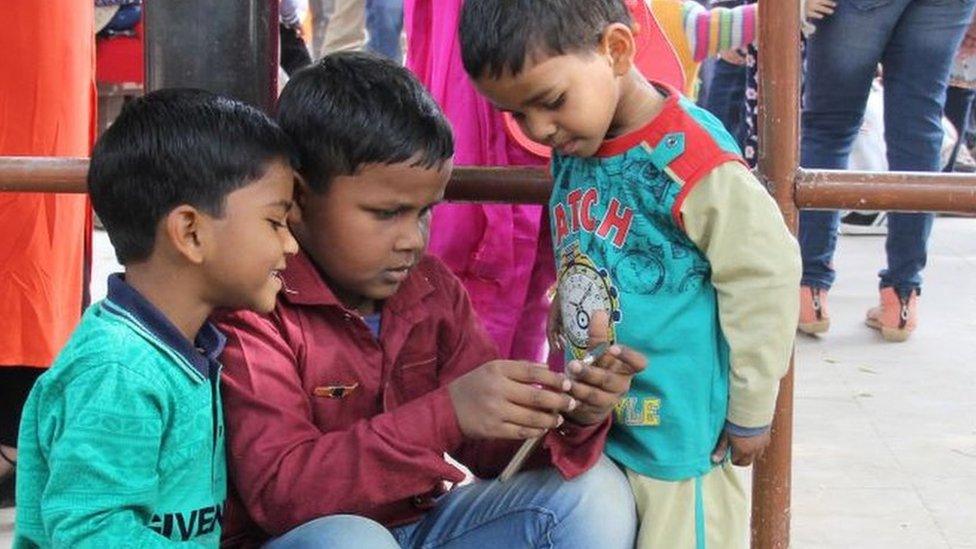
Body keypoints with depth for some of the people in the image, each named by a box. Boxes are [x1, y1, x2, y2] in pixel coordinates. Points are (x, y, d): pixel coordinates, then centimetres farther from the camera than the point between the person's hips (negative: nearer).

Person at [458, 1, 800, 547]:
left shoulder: (693, 159, -22)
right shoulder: (571, 148, 2)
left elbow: (764, 279, -16)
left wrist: (751, 414, -9)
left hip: (679, 435, -7)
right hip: (592, 423, 7)